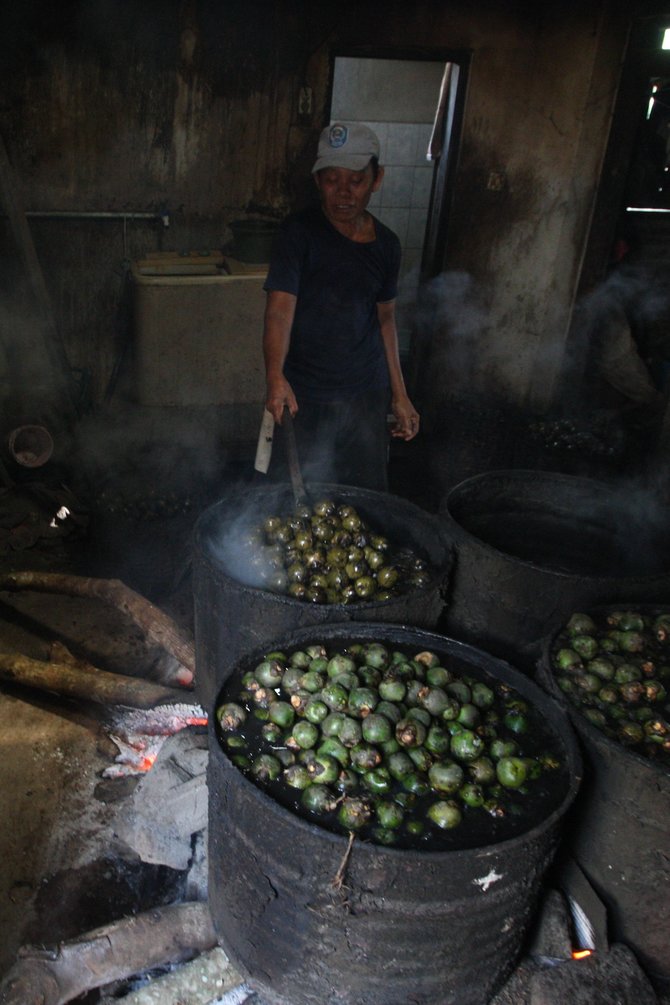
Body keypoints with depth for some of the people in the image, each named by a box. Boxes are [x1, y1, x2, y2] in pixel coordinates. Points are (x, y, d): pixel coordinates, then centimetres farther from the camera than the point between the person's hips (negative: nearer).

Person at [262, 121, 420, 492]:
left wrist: (399, 394, 13)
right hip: (306, 397, -4)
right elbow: (280, 308, -21)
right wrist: (275, 377, -38)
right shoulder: (300, 232, -11)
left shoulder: (386, 245, 4)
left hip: (368, 396, 4)